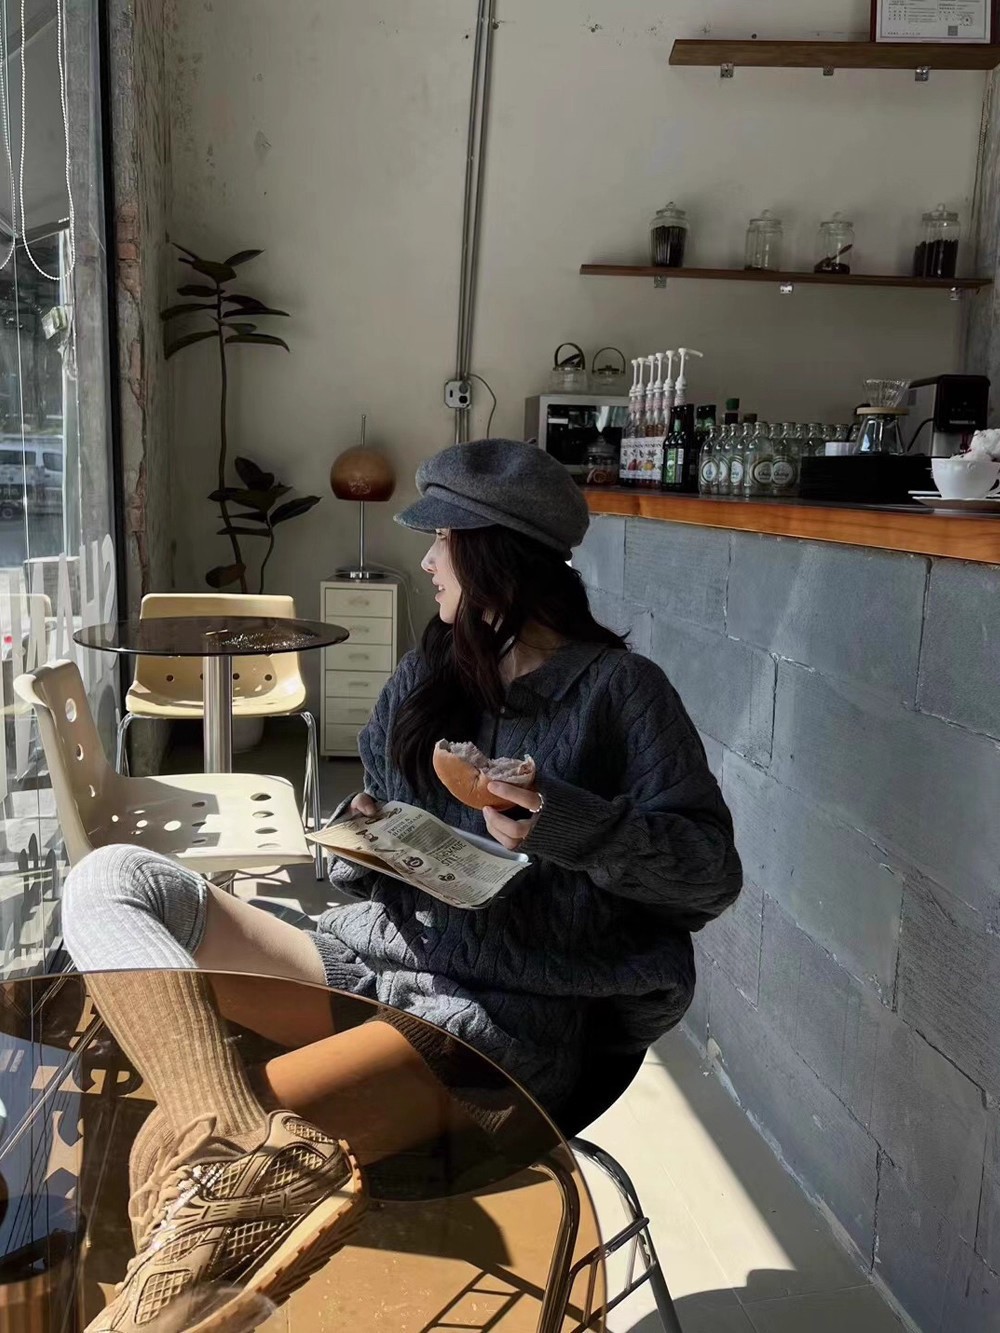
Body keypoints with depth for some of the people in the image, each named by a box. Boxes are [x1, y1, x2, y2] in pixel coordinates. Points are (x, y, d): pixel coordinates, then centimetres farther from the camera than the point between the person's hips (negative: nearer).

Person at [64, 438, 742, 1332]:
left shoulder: (619, 688, -4)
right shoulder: (431, 674, 15)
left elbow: (713, 873, -8)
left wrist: (567, 825, -22)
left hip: (499, 1015, -8)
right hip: (365, 958, 8)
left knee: (172, 1158, -29)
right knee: (112, 881, -19)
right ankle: (244, 1145, -38)